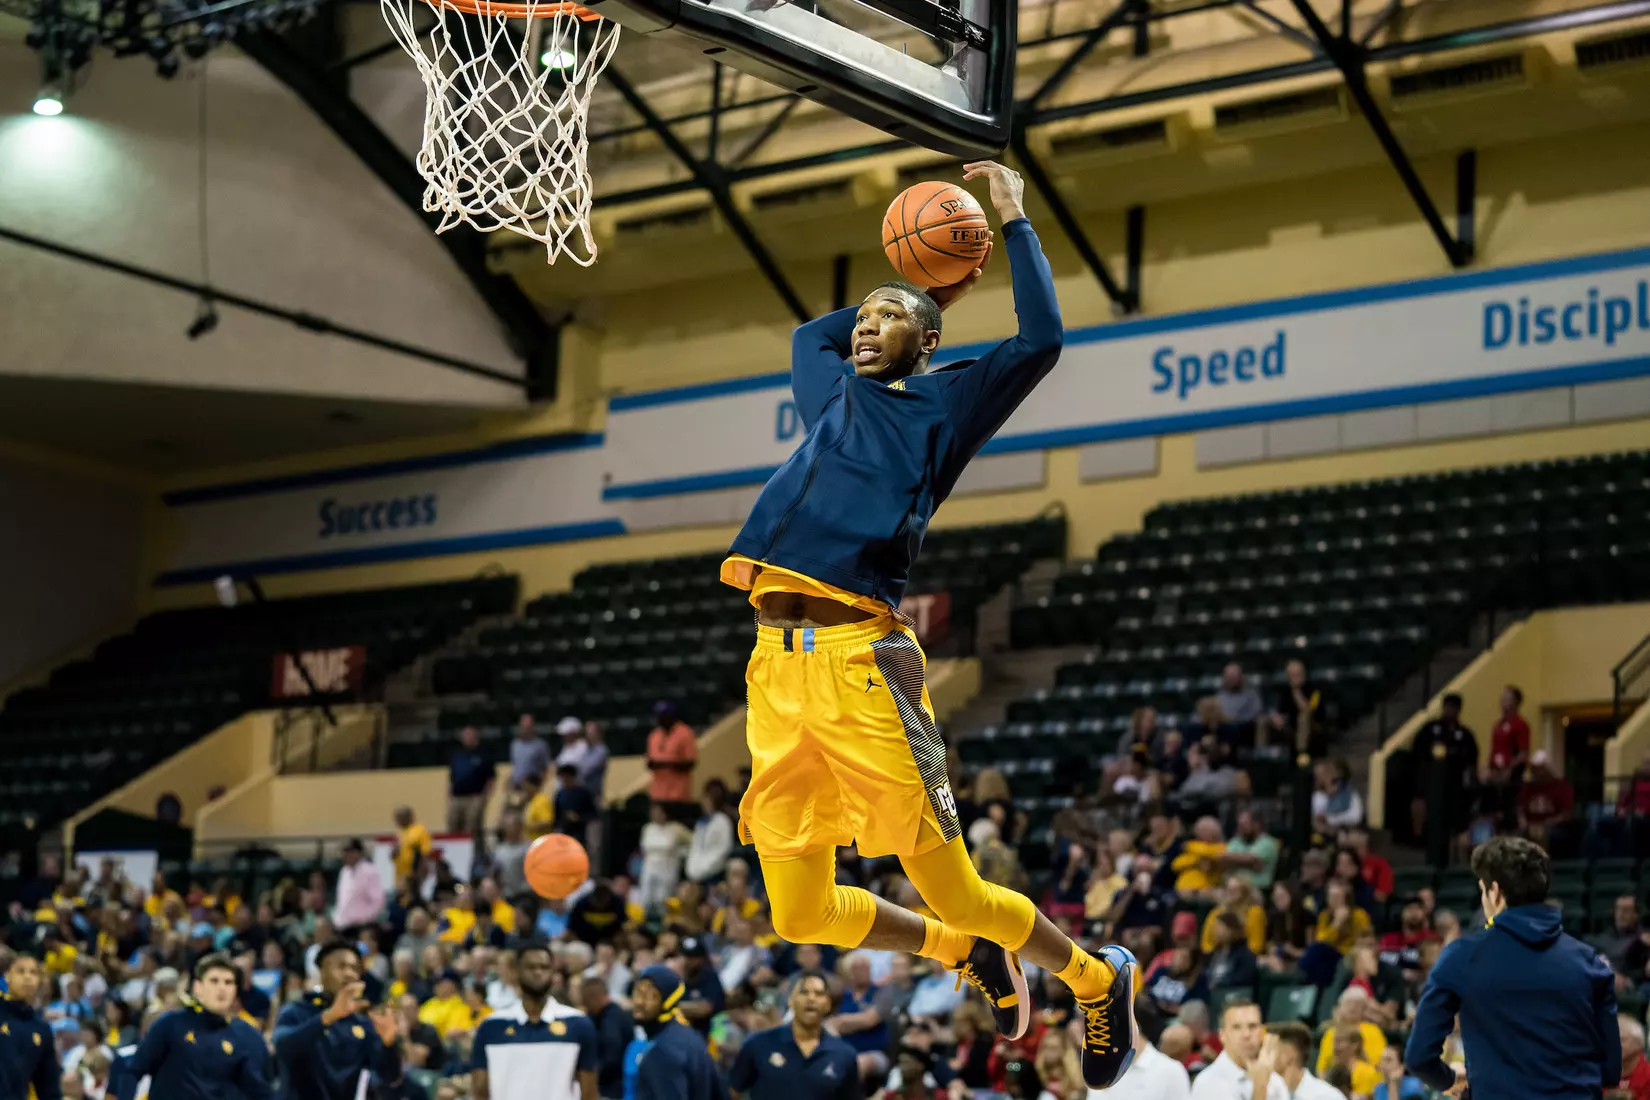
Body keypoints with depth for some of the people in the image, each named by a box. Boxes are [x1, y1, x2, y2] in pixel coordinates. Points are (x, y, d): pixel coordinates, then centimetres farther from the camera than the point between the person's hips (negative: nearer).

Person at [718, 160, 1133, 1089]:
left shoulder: (946, 401, 8)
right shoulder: (834, 391, 26)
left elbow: (1041, 340, -5)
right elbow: (810, 335, 48)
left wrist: (1014, 218, 6)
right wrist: (929, 292, 39)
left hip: (860, 660, -6)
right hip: (777, 664, 6)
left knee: (955, 894, -2)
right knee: (803, 915, 7)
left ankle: (1098, 978, 23)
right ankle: (970, 956, 31)